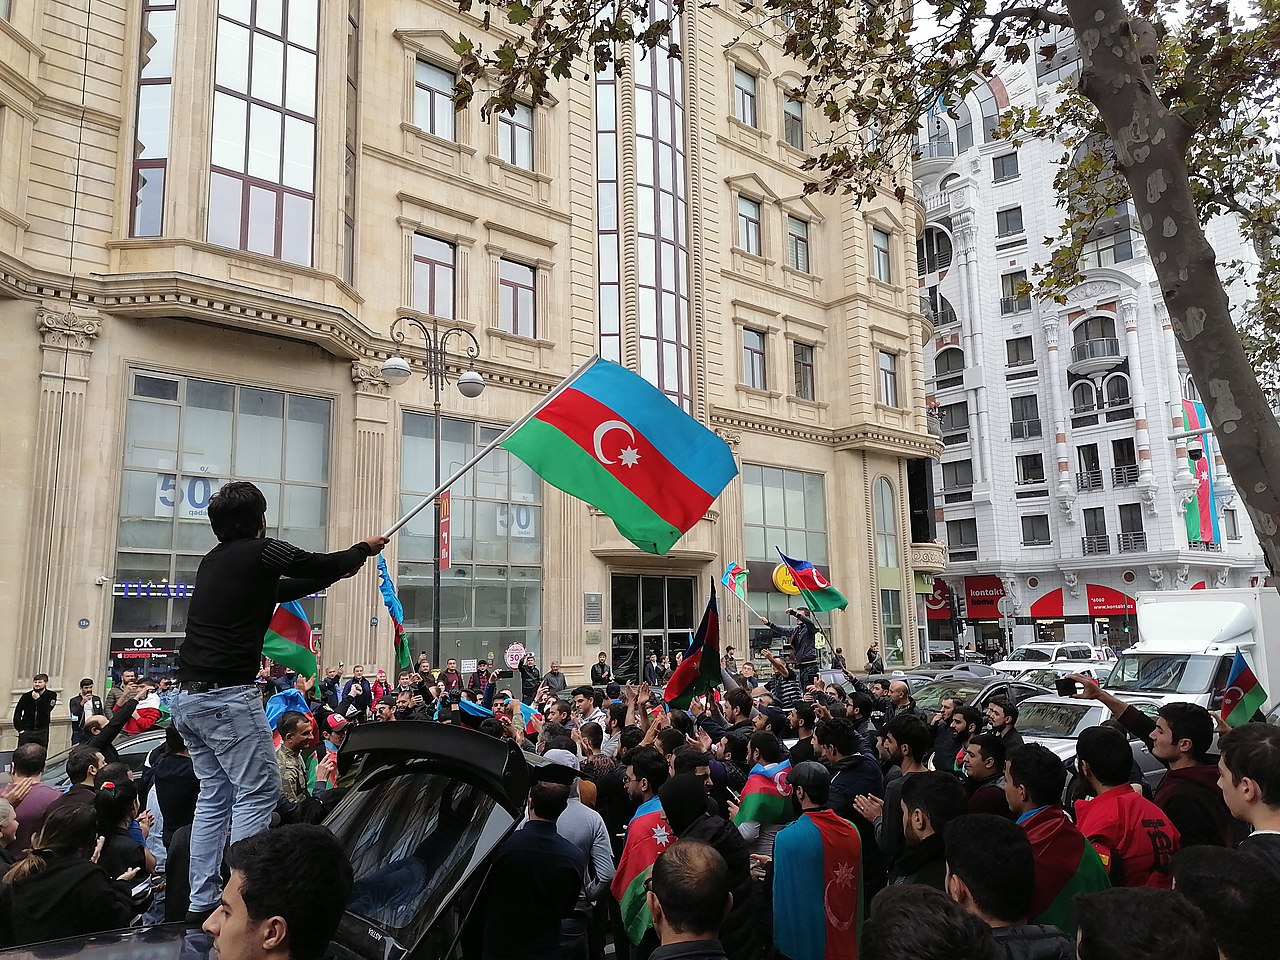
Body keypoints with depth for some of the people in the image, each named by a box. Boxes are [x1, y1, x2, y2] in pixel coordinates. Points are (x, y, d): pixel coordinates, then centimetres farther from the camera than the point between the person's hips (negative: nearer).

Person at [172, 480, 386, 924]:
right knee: (258, 792, -2)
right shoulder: (262, 552, -9)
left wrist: (338, 571, 33)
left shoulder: (214, 560, 16)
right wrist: (362, 549, 24)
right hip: (229, 694, -9)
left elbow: (280, 589, 26)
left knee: (214, 795, 15)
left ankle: (202, 903, 17)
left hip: (188, 696, 9)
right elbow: (324, 564, 5)